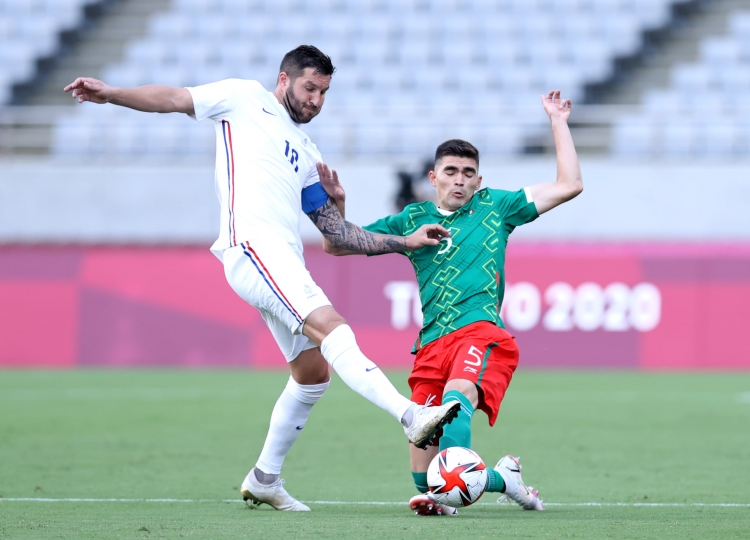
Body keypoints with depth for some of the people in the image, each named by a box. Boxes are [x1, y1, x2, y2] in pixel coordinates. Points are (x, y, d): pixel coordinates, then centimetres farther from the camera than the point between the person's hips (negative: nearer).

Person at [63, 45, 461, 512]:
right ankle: (411, 416, -39)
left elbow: (336, 230, 26)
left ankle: (265, 478, 20)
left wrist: (404, 242, 19)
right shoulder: (244, 98, 13)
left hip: (286, 263, 8)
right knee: (332, 328, -23)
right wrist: (111, 94, -9)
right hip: (254, 246, -8)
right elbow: (173, 99, 7)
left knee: (313, 371, 9)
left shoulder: (307, 153, 28)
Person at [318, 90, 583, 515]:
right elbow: (336, 245, 23)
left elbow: (570, 185, 15)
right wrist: (337, 206, 5)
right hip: (433, 343, 4)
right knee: (424, 480, -2)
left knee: (457, 394, -39)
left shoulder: (494, 207, 16)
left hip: (481, 332, -3)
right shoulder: (412, 220, 20)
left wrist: (559, 123, 16)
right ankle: (502, 478, 23)